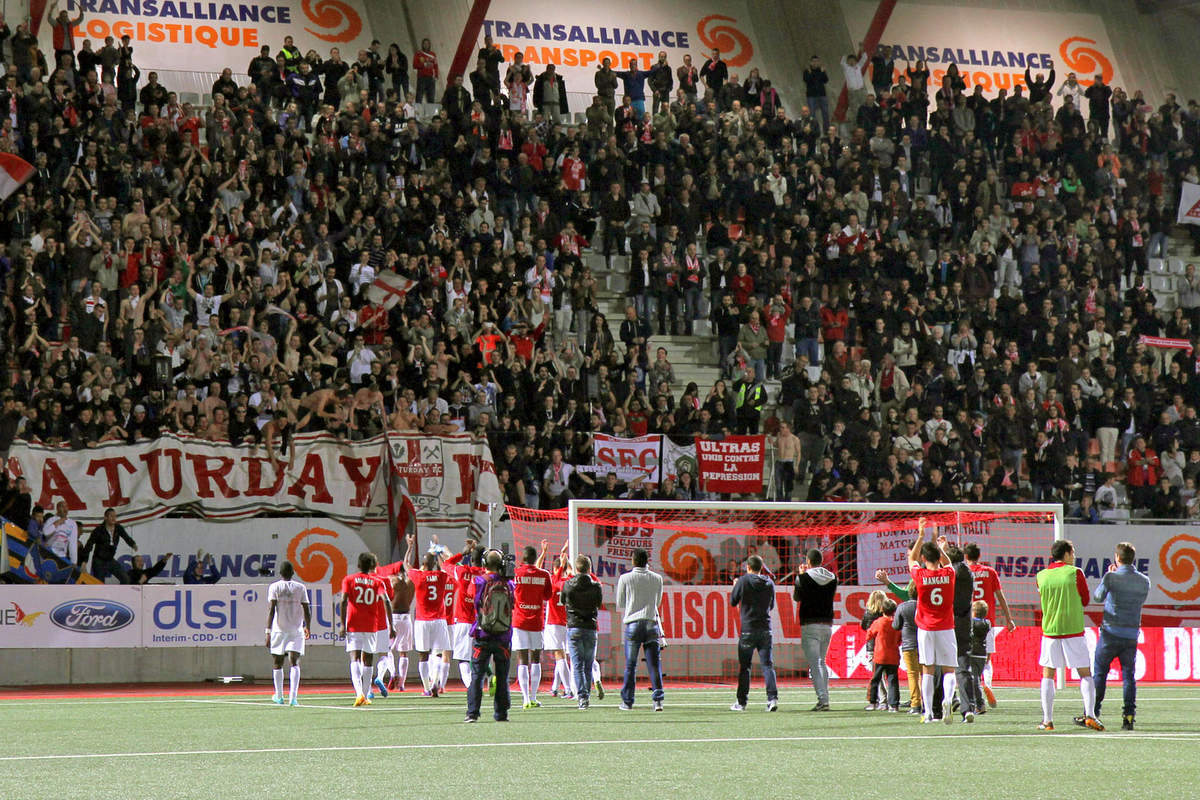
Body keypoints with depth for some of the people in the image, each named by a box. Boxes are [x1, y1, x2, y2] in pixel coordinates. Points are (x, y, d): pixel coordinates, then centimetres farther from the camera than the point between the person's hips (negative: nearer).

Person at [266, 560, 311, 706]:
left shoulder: (274, 587, -1)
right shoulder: (300, 588, 3)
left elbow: (271, 610, -10)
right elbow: (307, 611, 2)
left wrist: (268, 632, -10)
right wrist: (307, 628, 19)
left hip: (278, 629, 0)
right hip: (296, 630, 0)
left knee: (277, 663, 14)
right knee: (294, 663, -4)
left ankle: (279, 696, 22)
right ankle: (293, 697, -18)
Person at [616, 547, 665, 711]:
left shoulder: (625, 578, -1)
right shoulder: (657, 578, 6)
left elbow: (619, 605, 6)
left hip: (633, 623, -2)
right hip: (652, 623, 2)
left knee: (630, 665, 4)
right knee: (654, 664, 1)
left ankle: (627, 702, 9)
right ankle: (657, 699, -9)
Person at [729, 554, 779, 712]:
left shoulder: (743, 581, -6)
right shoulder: (769, 583, 6)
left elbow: (733, 602, 3)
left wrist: (735, 586, 19)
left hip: (748, 629, -3)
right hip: (766, 630, 3)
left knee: (744, 666, 5)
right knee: (767, 664, 2)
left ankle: (741, 702, 9)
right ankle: (772, 697, -12)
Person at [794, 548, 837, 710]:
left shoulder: (804, 577, -6)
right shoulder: (832, 578, 6)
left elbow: (796, 597, 7)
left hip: (810, 625, -5)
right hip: (827, 625, 5)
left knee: (814, 664, -8)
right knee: (822, 662, 17)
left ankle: (822, 699, -19)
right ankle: (824, 700, 14)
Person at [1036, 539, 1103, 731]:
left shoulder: (1041, 576, 4)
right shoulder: (1075, 573, -6)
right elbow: (1085, 600, 2)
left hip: (1050, 630, 2)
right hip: (1074, 630, -2)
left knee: (1047, 675, 9)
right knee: (1085, 674, 4)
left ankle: (1047, 720, 4)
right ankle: (1090, 715, -9)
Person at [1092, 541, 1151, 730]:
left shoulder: (1112, 577, -10)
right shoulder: (1144, 581, 4)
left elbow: (1098, 596, -5)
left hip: (1111, 632, -3)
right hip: (1131, 635, 3)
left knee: (1099, 673, 6)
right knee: (1129, 676, 7)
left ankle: (1092, 714, 6)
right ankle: (1129, 715, -2)